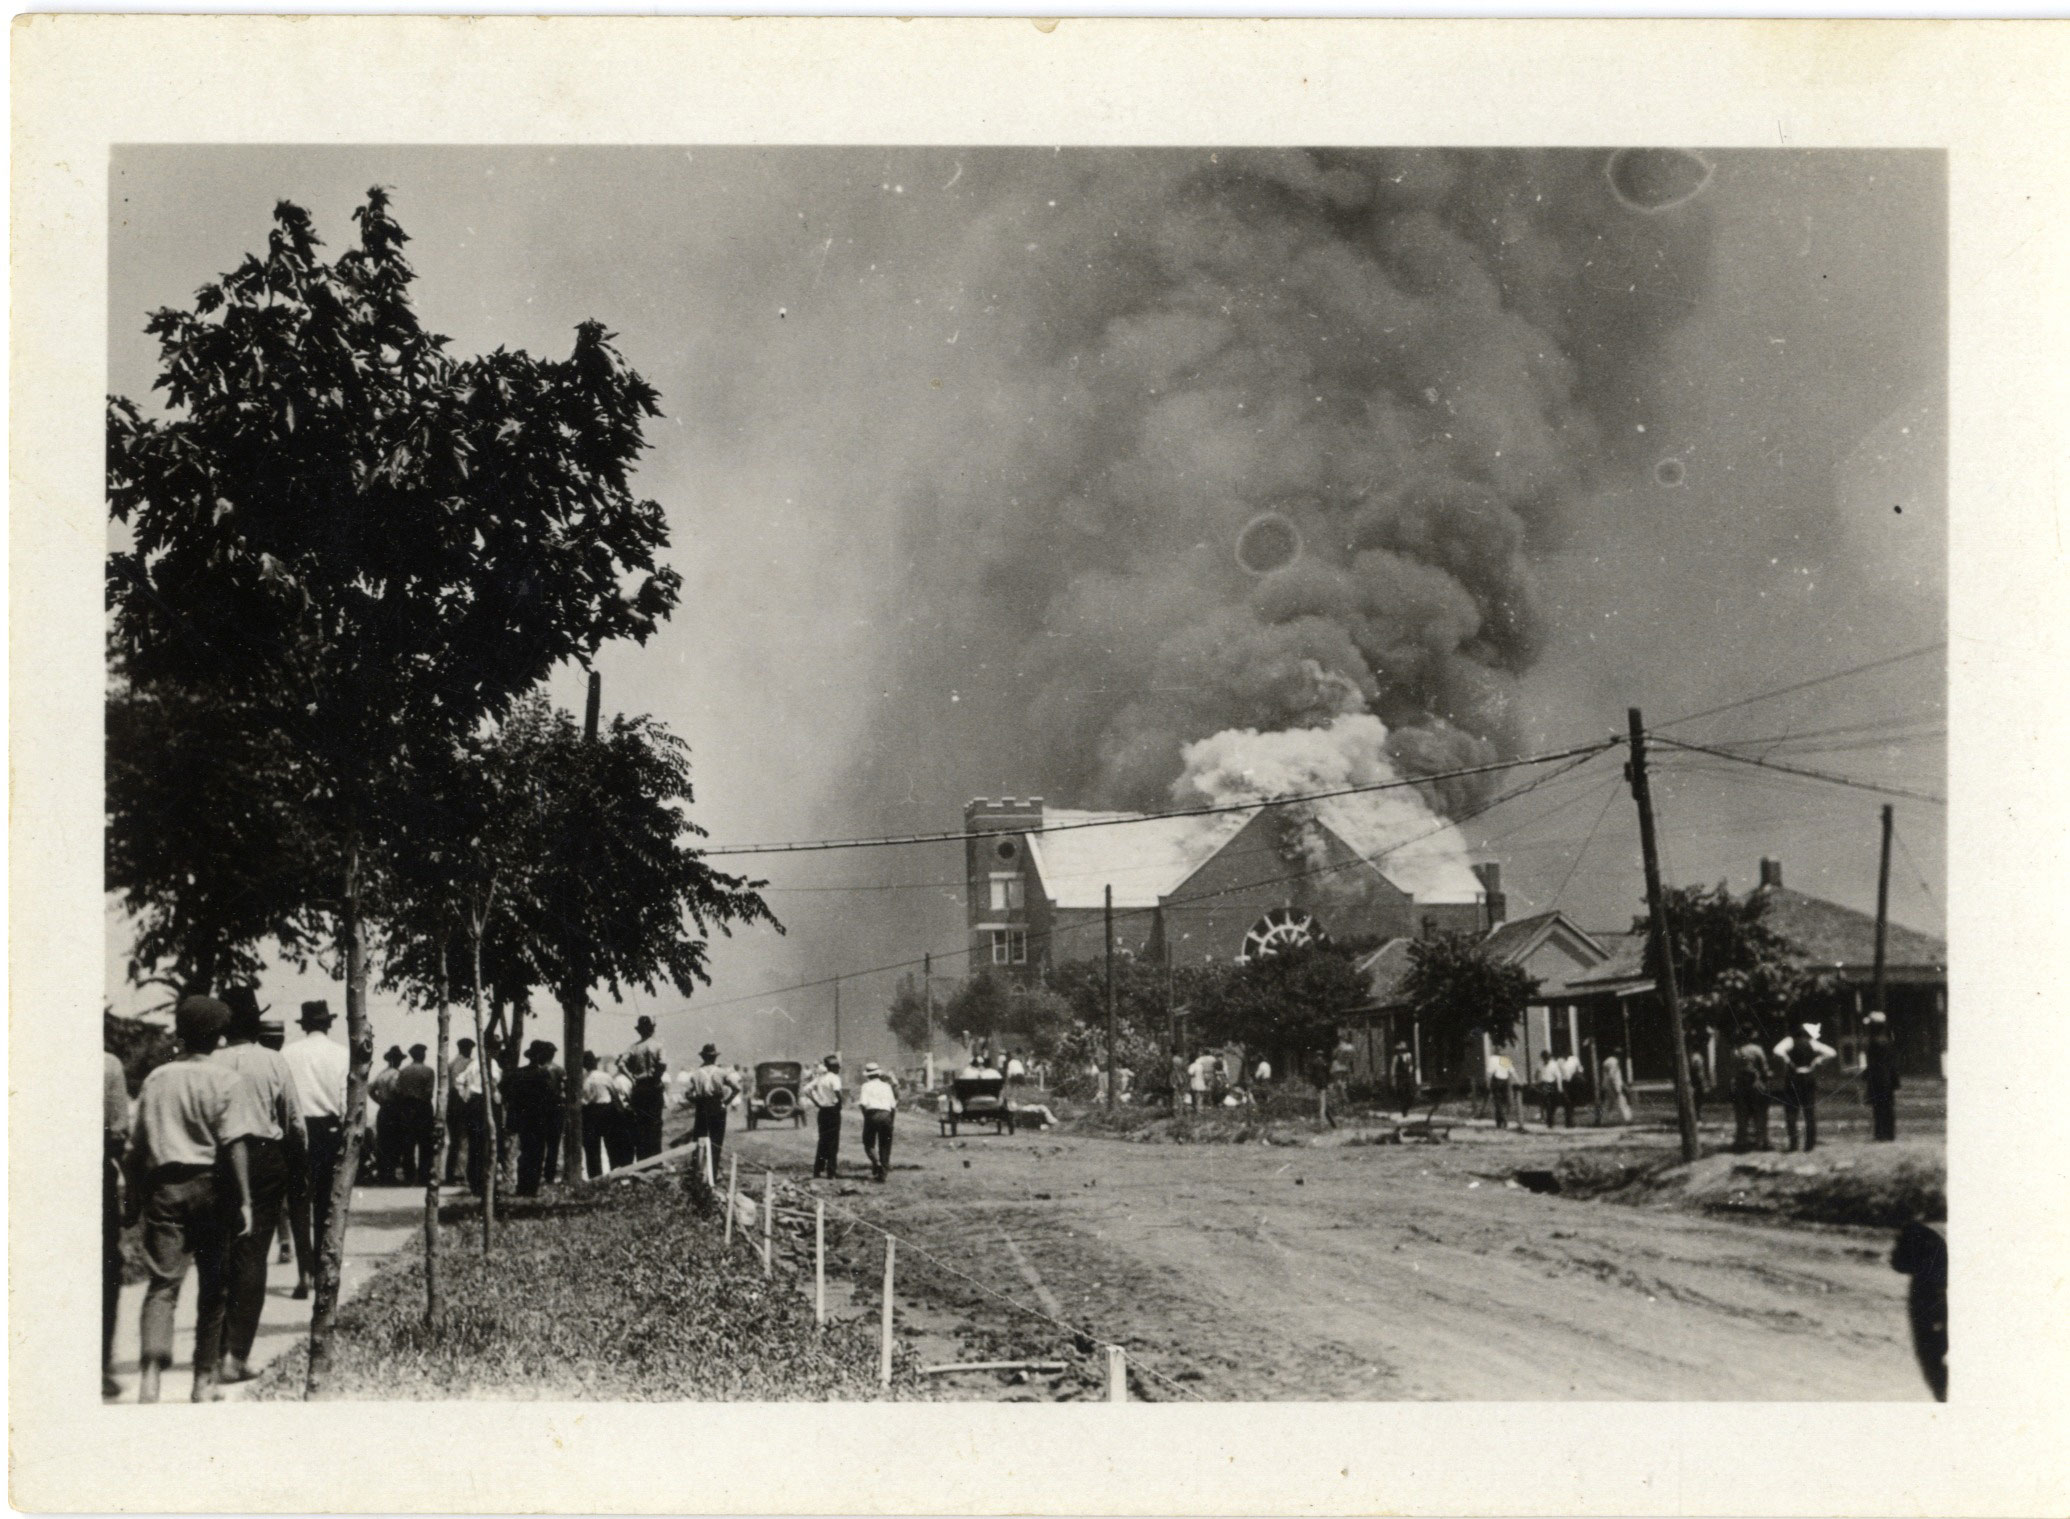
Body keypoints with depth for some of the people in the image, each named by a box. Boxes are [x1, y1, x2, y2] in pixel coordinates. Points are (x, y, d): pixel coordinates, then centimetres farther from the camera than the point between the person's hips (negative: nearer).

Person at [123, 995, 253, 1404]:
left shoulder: (156, 1079, 9)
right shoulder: (225, 1079, -3)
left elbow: (134, 1147, 11)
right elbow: (233, 1143, -10)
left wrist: (132, 1198, 19)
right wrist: (243, 1201, -8)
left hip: (162, 1186, 2)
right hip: (209, 1184, -2)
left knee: (162, 1282, -3)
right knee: (212, 1286, 9)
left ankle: (151, 1371, -23)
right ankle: (205, 1381, 12)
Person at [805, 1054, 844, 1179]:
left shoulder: (820, 1077, 10)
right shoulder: (834, 1078, -12)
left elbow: (807, 1089, 8)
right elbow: (837, 1091, -31)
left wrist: (816, 1103, 8)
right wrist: (839, 1102, -14)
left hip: (822, 1111, 7)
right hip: (833, 1111, -7)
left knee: (823, 1141, 16)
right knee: (833, 1142, 0)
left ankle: (817, 1170, 16)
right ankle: (830, 1172, -3)